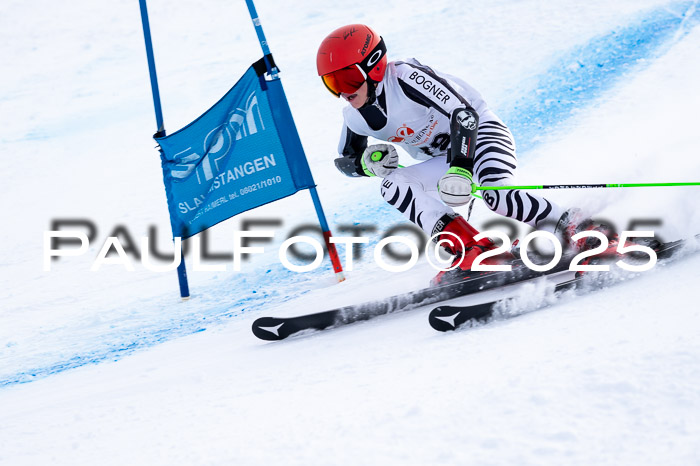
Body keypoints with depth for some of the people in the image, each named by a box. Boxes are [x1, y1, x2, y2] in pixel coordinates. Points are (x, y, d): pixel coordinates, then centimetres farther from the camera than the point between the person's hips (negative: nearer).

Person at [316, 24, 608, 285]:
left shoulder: (406, 78, -26)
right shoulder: (355, 119, -5)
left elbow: (464, 114, -31)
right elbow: (346, 161, 11)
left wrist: (460, 169, -44)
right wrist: (369, 163, -14)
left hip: (479, 132, -7)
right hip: (443, 161, 8)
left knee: (496, 195, -35)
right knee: (392, 185, -18)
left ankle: (577, 229, -21)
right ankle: (470, 248, -29)